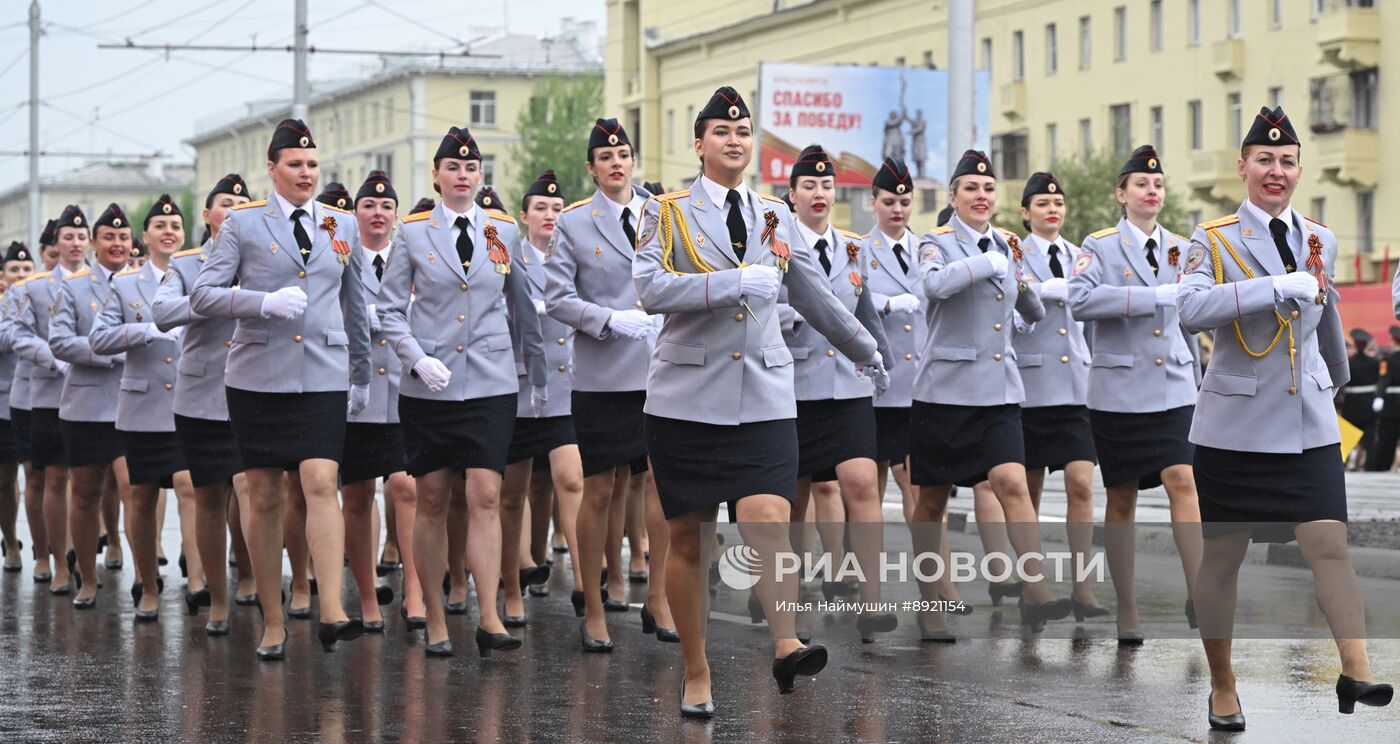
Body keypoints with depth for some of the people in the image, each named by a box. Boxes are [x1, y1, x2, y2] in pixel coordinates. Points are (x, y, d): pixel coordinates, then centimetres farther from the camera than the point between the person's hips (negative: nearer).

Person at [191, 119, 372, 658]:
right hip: (258, 376, -1)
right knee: (263, 497, 3)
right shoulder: (243, 223, 4)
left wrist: (362, 376, 24)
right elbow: (202, 296, -2)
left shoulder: (342, 225, 12)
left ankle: (332, 613, -23)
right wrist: (264, 302, -18)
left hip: (323, 378, 1)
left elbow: (355, 306, 21)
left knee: (321, 484, -16)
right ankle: (273, 623, 12)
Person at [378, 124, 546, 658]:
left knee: (486, 498, -10)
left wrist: (538, 376, 17)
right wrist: (417, 359, -12)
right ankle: (435, 622, 11)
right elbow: (389, 308, 3)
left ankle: (489, 619, -12)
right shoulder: (413, 232, 3)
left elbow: (523, 308, 15)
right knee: (431, 503, 3)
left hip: (490, 386, 0)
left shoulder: (504, 232, 7)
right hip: (428, 388, 0)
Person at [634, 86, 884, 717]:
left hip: (763, 395, 2)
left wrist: (867, 354, 35)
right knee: (687, 537, 3)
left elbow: (814, 296, 27)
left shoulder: (775, 216, 15)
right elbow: (650, 289, -14)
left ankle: (785, 646, -23)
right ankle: (696, 676, 12)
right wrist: (739, 280, -19)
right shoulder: (668, 213, 3)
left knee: (769, 521, -19)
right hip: (687, 396, -2)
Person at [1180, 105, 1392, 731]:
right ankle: (1222, 687, 17)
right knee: (1222, 556, 4)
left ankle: (1356, 673, -12)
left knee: (1328, 543, -10)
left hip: (1308, 426, 3)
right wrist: (1282, 286, -28)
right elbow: (1192, 308, -24)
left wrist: (1335, 379, 38)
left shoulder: (1320, 241, 9)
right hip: (1235, 424, -3)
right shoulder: (1214, 239, -5)